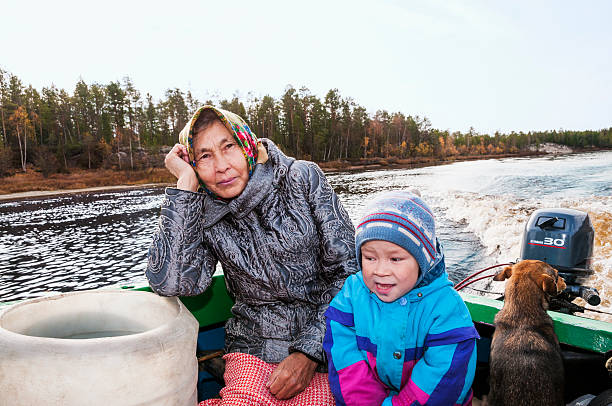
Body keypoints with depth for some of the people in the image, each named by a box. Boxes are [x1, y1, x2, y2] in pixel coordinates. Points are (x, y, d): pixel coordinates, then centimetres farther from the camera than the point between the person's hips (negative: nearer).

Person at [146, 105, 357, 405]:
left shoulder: (302, 179, -5)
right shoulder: (204, 217, 1)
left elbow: (350, 268, -5)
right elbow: (169, 282, -17)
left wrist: (310, 351, -12)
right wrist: (185, 183, -14)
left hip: (324, 339, -1)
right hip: (254, 345, 2)